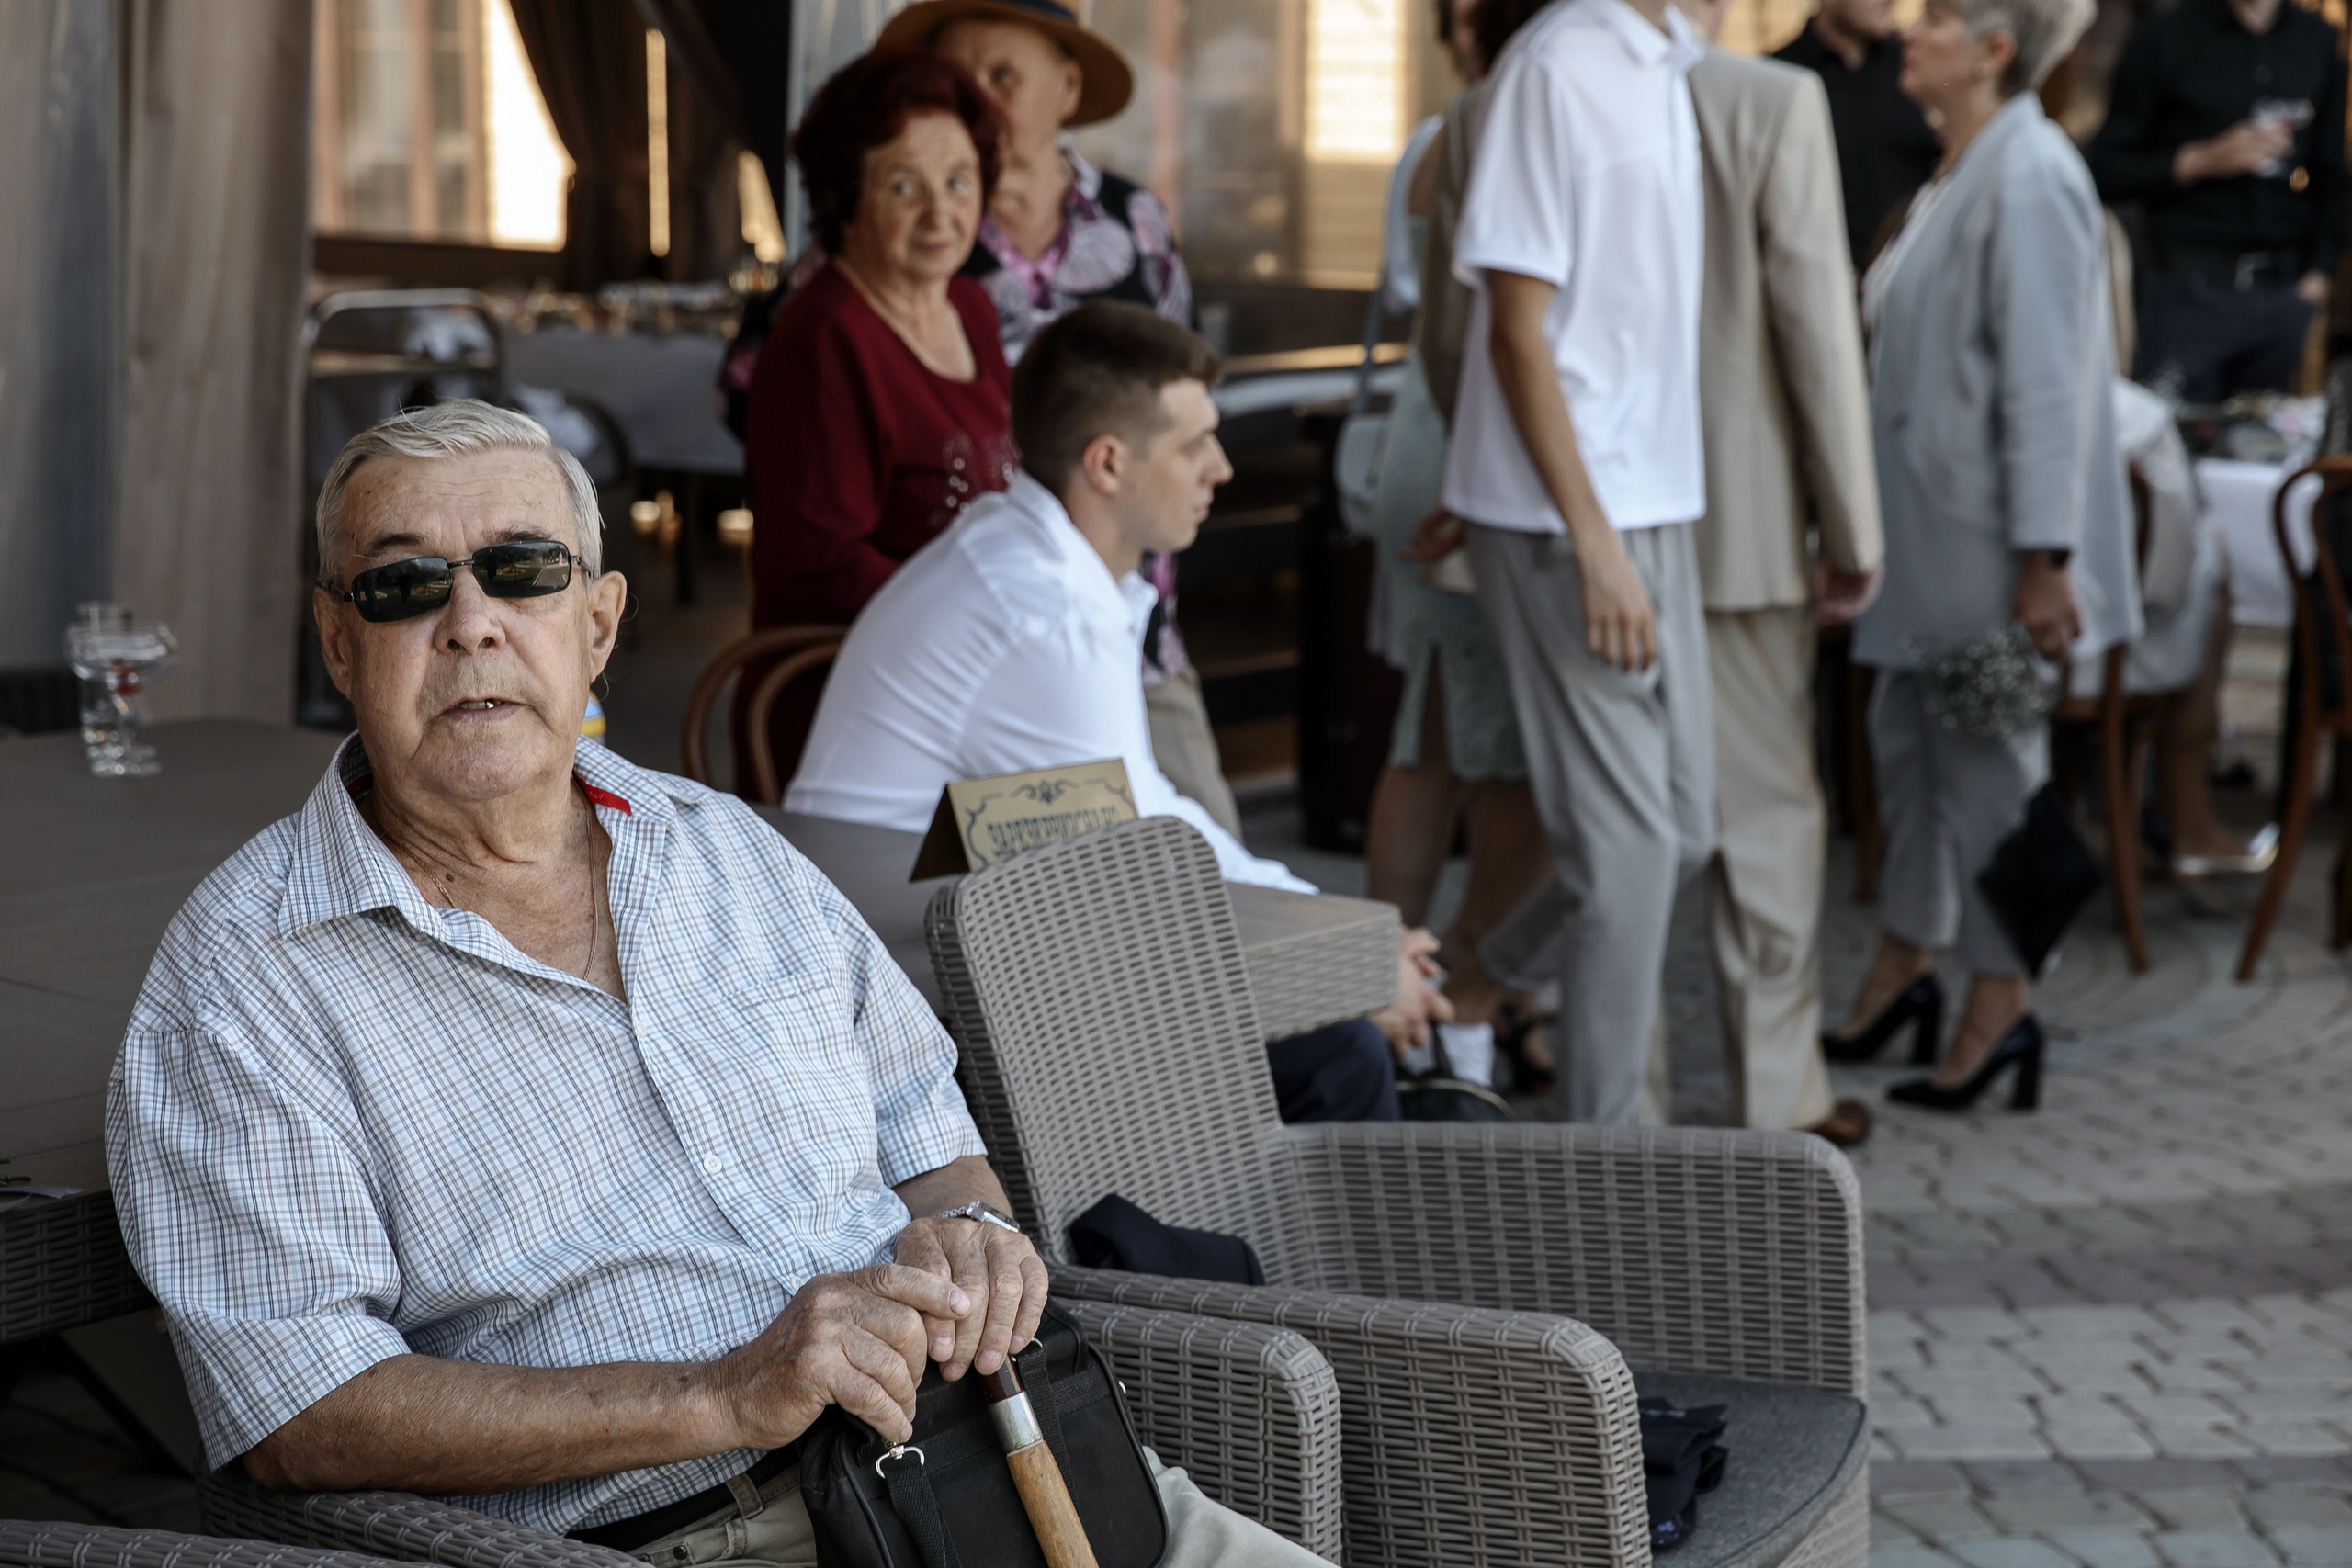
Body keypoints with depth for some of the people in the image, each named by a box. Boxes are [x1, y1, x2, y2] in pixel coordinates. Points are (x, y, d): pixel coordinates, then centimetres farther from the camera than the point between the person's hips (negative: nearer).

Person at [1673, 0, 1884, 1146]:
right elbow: (1816, 321, -11)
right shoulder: (1776, 104, -11)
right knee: (1764, 809, 8)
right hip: (1737, 522, -4)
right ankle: (1779, 1098, 16)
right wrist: (1852, 532, -4)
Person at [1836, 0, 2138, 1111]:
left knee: (1989, 761, 0)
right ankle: (1902, 964, 29)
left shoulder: (2031, 176, -18)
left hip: (1991, 539, -9)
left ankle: (2000, 1007, 10)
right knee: (1908, 742, 16)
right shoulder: (1958, 175, 12)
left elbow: (2046, 380, -21)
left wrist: (2043, 562, -22)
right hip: (1926, 530, 10)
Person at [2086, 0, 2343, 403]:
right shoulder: (2164, 38, 1)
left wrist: (2318, 273, 8)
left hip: (2288, 294, 3)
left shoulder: (2319, 41, 12)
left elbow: (2333, 175, 17)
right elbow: (2107, 169, -1)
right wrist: (2201, 161, -13)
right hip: (2190, 293, -3)